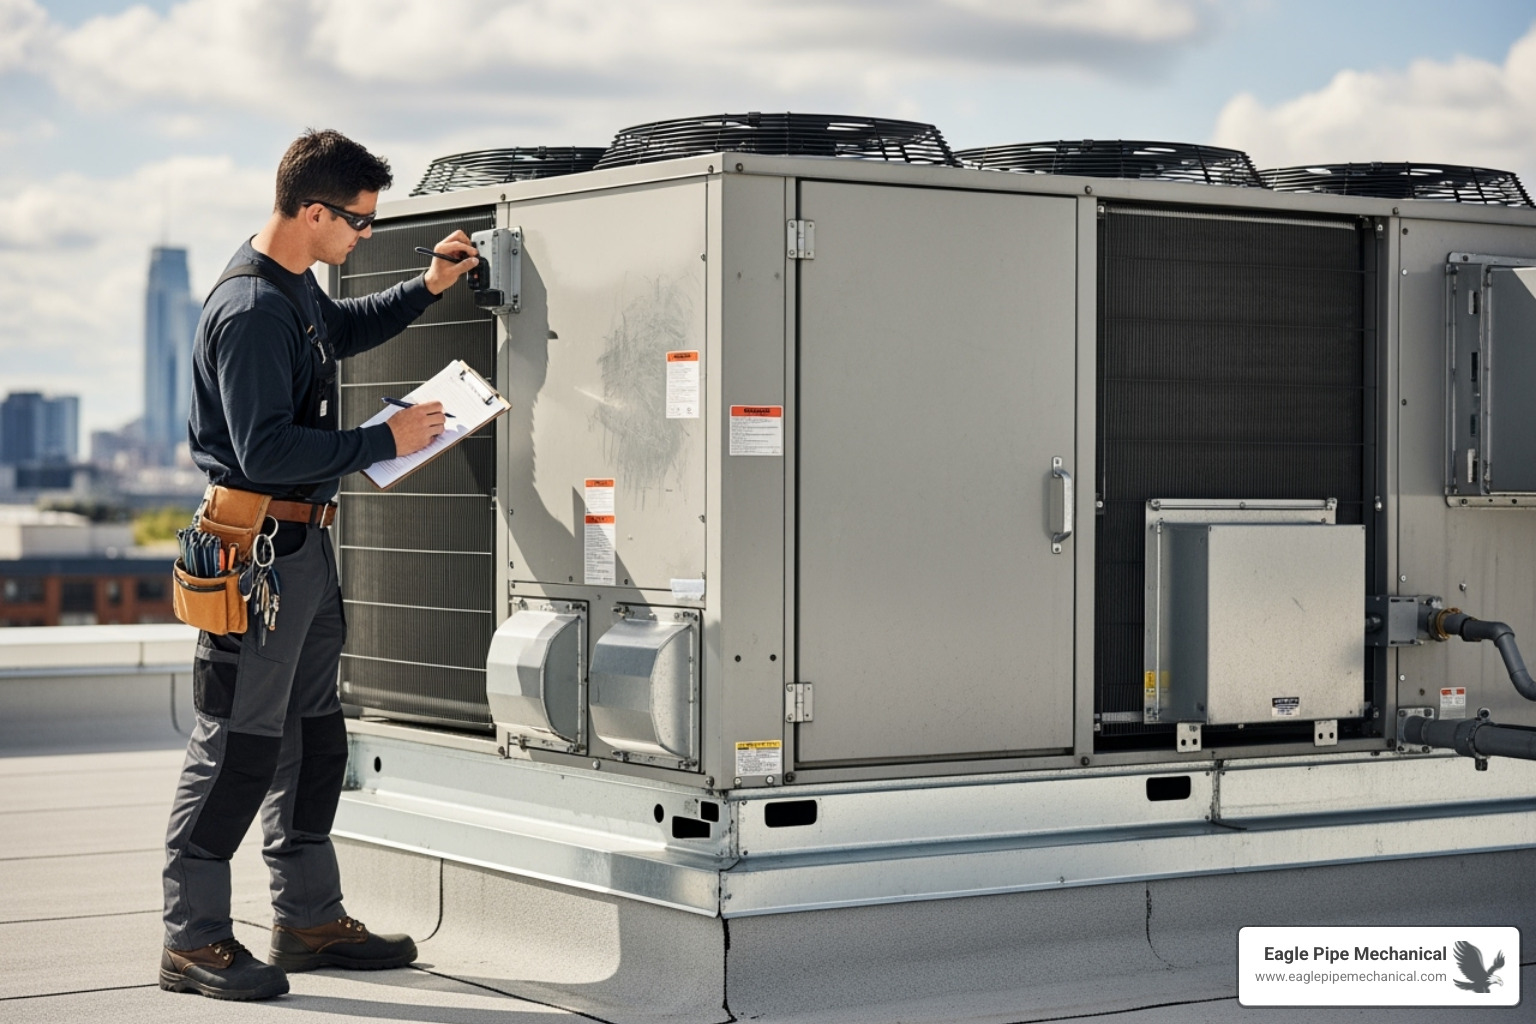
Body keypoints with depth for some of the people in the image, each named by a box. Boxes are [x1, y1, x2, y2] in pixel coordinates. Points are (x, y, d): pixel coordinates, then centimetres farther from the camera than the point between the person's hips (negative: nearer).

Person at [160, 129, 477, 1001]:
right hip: (259, 545, -10)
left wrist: (428, 288, 20)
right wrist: (385, 441, -21)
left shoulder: (298, 289, 10)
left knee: (313, 733, 16)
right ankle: (193, 940, 5)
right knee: (238, 745, -4)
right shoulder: (250, 312, -21)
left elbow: (342, 329, 33)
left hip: (305, 539, 10)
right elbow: (266, 451, -26)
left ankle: (310, 917, 26)